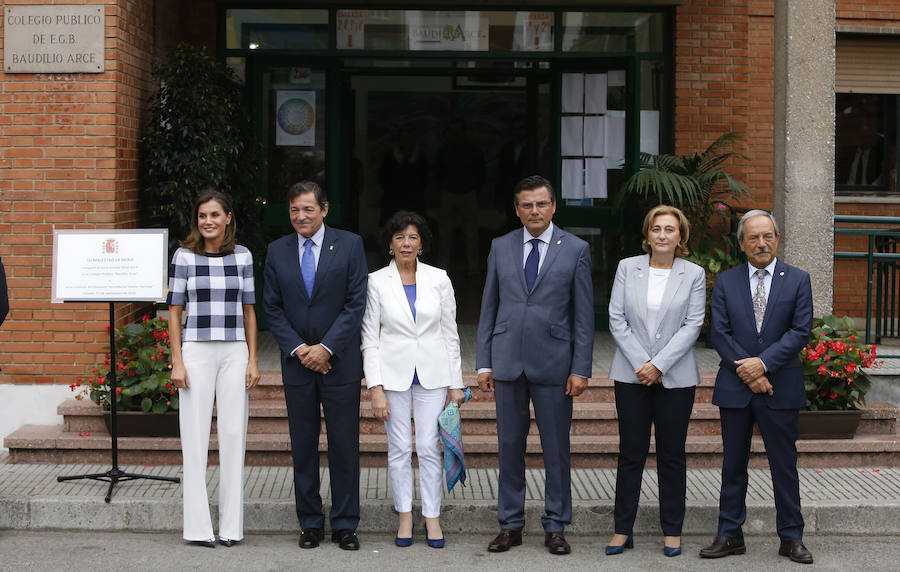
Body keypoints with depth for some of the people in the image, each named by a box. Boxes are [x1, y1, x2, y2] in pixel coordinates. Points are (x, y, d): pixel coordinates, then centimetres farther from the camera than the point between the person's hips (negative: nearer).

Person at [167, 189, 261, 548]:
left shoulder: (242, 256, 6)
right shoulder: (185, 256, 1)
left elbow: (248, 310, 10)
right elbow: (175, 310, 3)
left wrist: (252, 360, 6)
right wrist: (177, 362, -4)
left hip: (235, 352, 2)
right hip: (196, 351, -2)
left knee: (233, 434, 3)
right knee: (195, 436, -1)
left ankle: (231, 525, 10)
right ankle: (198, 527, 5)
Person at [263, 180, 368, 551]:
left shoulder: (350, 245, -1)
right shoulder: (277, 251, 6)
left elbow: (356, 303, -6)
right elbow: (272, 308, 5)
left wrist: (326, 347, -12)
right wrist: (298, 349, -8)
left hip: (339, 361, -2)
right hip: (297, 363, 2)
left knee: (344, 446, 1)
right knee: (303, 447, 7)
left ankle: (345, 524, 10)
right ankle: (310, 523, 16)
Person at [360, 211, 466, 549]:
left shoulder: (438, 280, 2)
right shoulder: (377, 282, -1)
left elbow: (450, 334, 6)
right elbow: (370, 338, 0)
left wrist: (455, 383, 4)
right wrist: (375, 388, -8)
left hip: (431, 374, 0)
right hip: (393, 373, 0)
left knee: (430, 448, -2)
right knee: (399, 448, 4)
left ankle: (432, 517, 9)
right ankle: (405, 516, 17)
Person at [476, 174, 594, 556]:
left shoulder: (576, 250, 1)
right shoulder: (501, 248, 8)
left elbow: (584, 315, 0)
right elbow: (489, 308, 10)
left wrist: (581, 369, -5)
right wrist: (483, 363, 4)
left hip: (553, 363, -2)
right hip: (507, 361, 2)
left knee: (556, 448, 3)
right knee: (509, 445, 7)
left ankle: (555, 527, 14)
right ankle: (510, 524, 17)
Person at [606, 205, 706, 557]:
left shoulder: (694, 274, 2)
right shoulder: (627, 268, 3)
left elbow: (692, 325, -4)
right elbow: (616, 319, 0)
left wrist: (659, 365, -12)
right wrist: (641, 363, -9)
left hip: (675, 378, 0)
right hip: (632, 375, 1)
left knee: (672, 455, 6)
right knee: (630, 453, 4)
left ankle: (672, 531, 15)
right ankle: (623, 530, 12)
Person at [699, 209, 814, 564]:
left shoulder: (798, 280, 3)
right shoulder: (726, 282, 6)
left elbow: (800, 331, -5)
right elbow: (719, 333, -1)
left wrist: (762, 363, -15)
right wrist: (748, 372, -11)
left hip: (780, 388, -1)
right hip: (735, 388, 1)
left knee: (785, 465, 4)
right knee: (733, 465, 8)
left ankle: (791, 538, 14)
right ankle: (730, 535, 17)